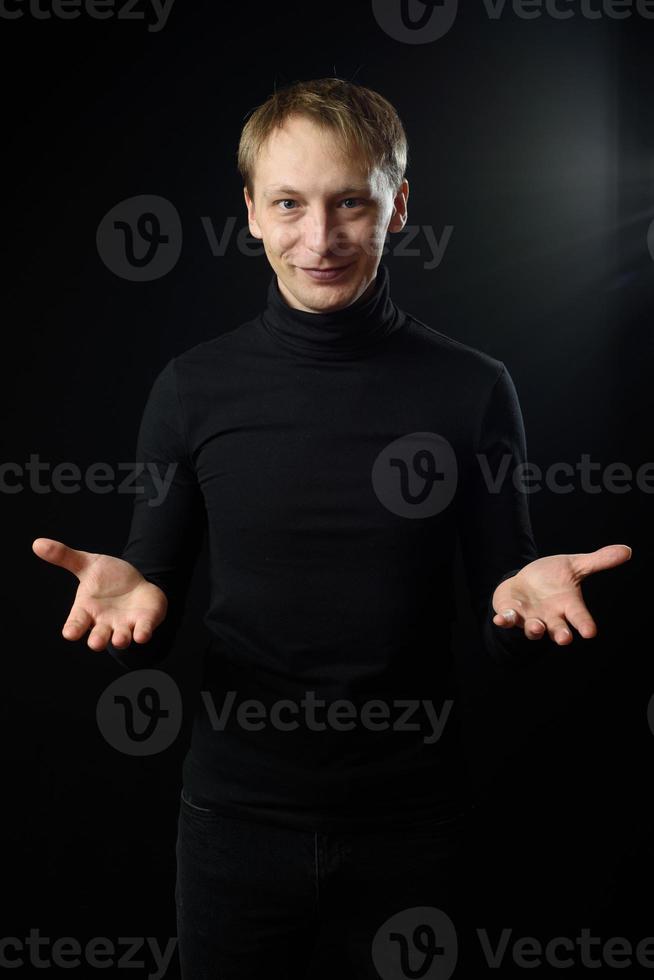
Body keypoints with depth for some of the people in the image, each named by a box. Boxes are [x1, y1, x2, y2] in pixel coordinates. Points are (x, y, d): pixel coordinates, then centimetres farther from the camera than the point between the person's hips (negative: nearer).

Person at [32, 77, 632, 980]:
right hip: (239, 812, 1)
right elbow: (152, 634, 0)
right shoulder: (194, 388, -5)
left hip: (412, 820, 0)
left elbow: (505, 635, -1)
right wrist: (133, 599, -22)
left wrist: (524, 599, -23)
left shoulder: (472, 389, -7)